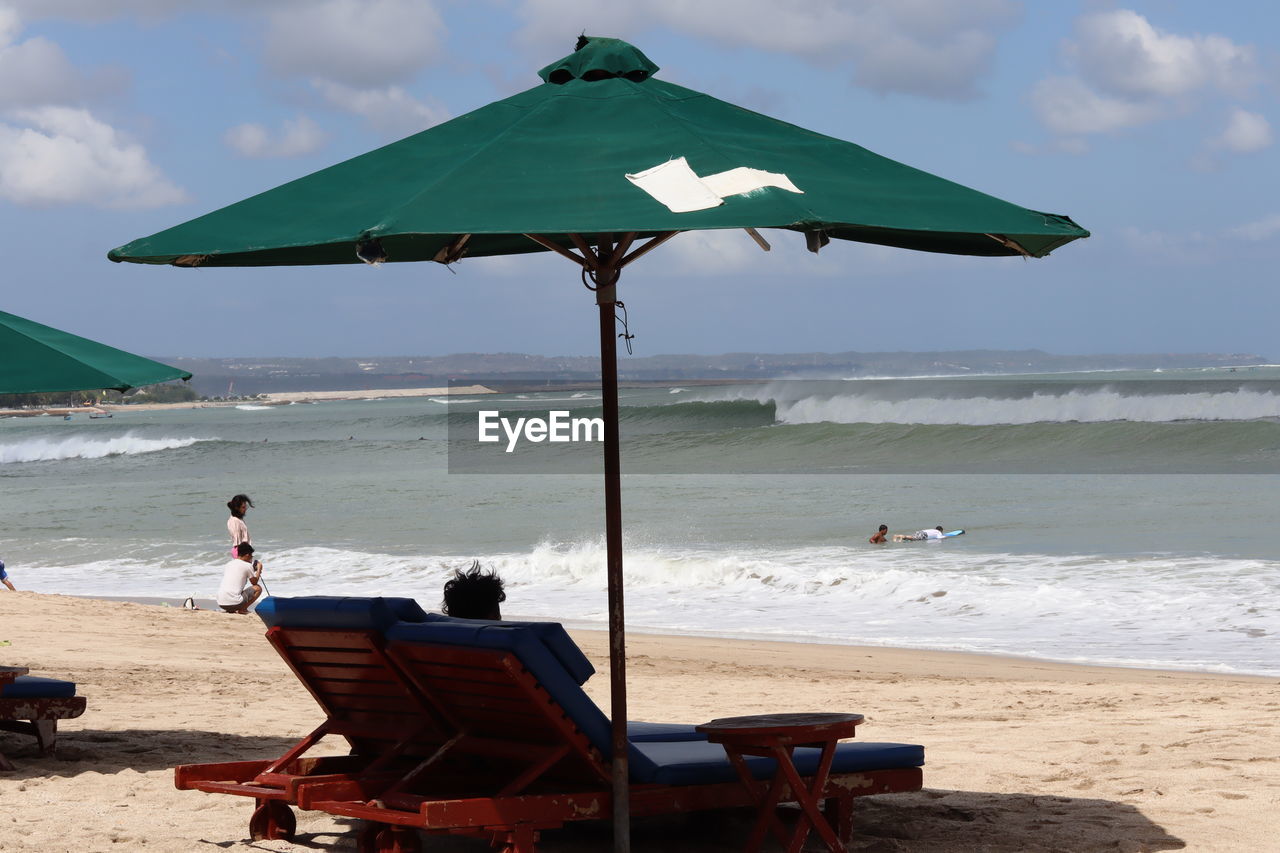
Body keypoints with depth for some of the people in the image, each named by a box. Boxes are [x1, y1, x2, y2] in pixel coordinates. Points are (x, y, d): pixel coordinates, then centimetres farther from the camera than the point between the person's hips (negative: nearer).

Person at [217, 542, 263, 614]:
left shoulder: (228, 565, 19)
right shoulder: (248, 566, 1)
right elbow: (254, 582, 16)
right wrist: (259, 569, 32)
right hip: (234, 602, -6)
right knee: (258, 588, 13)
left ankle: (230, 610, 14)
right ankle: (243, 609, 2)